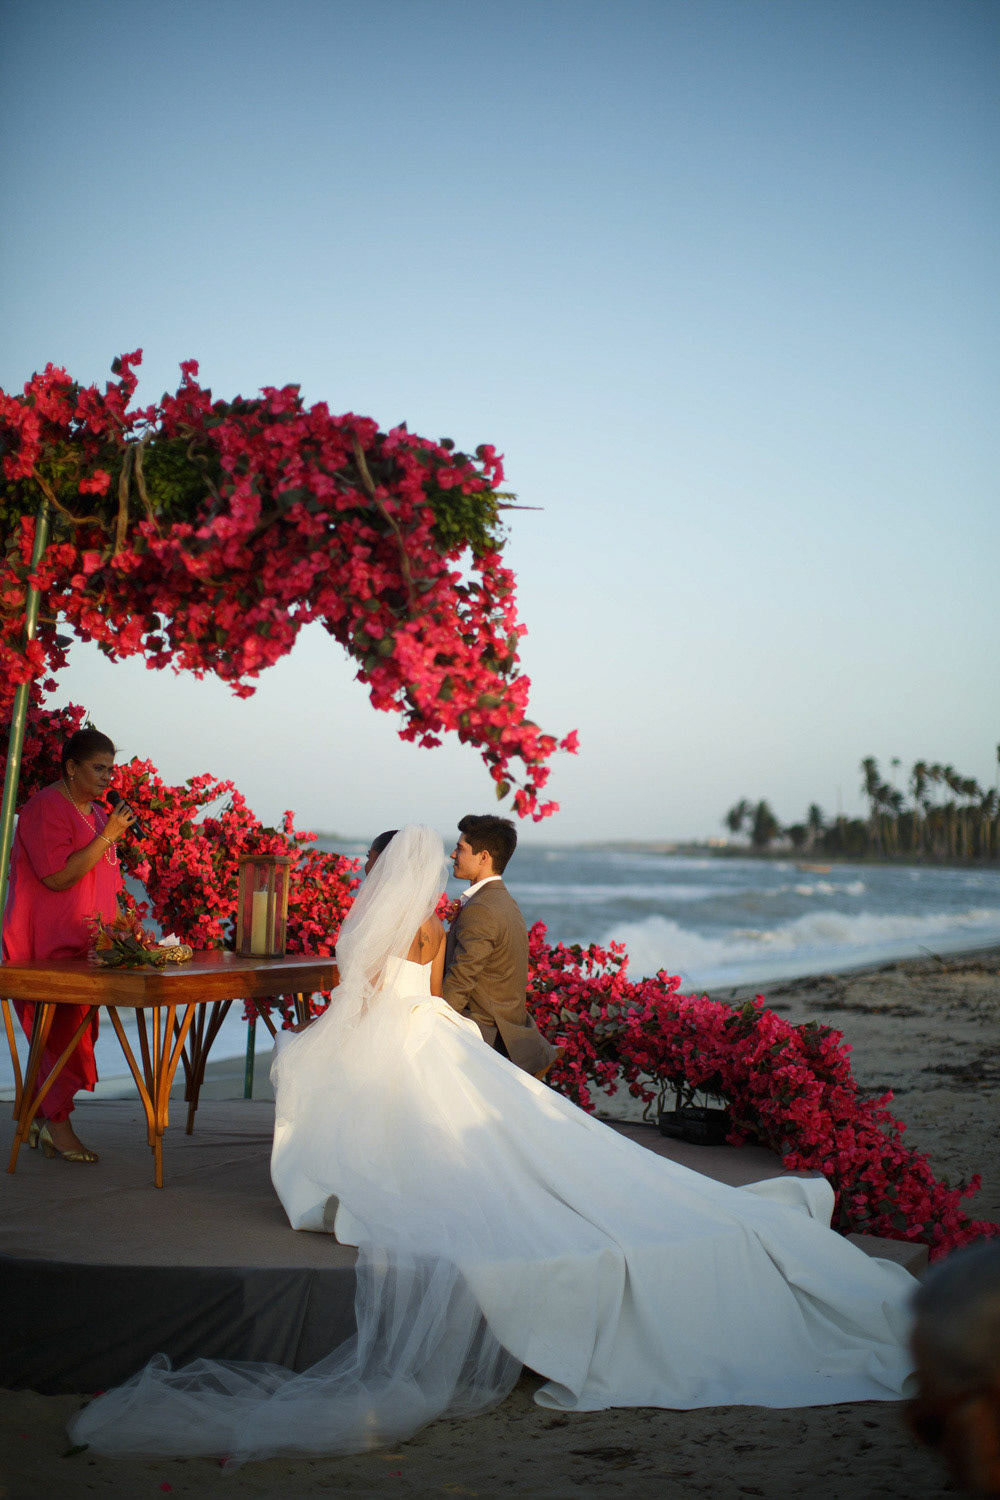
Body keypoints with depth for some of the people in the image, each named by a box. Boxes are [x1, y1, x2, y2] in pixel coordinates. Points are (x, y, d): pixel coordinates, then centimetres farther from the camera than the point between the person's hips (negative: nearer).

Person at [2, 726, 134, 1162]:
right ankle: (57, 1123, 0)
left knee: (72, 1033, 6)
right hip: (46, 947, -8)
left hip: (85, 946, 8)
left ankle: (39, 1119, 14)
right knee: (60, 1032, -7)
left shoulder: (95, 813, 18)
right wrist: (108, 836, -18)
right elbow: (57, 876, -19)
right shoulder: (45, 809, -10)